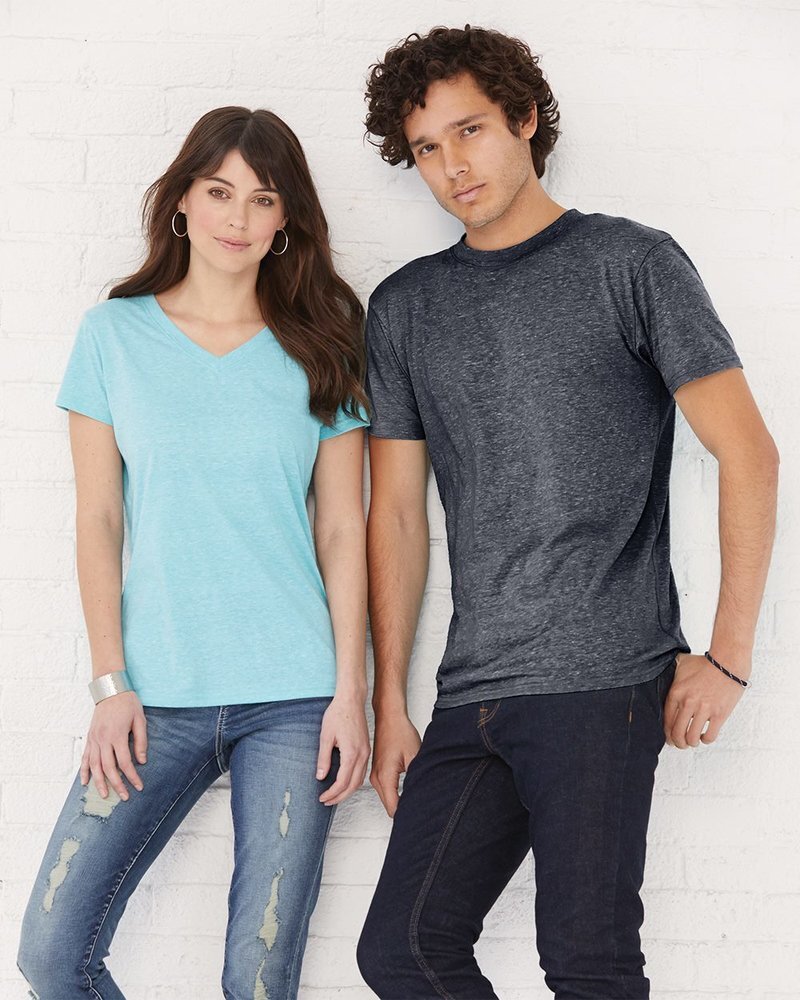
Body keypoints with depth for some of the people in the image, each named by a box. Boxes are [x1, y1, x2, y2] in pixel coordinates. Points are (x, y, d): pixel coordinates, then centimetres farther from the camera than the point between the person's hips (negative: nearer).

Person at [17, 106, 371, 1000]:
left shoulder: (318, 349, 6)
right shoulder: (115, 334, 5)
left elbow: (343, 531, 5)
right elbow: (97, 520, 4)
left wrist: (350, 691, -2)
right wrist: (111, 684, -3)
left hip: (292, 698, 0)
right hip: (156, 697, 1)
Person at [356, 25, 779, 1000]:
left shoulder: (630, 262, 2)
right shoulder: (405, 307, 14)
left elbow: (747, 453, -2)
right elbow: (397, 514, 15)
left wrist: (728, 653, -8)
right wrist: (390, 700, 10)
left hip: (604, 676, -4)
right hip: (469, 698, 5)